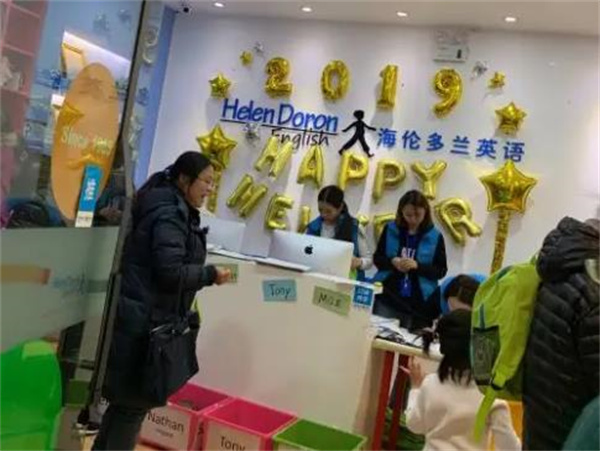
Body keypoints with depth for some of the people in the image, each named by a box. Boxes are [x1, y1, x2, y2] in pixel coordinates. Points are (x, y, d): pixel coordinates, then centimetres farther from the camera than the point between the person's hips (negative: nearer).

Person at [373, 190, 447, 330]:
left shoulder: (435, 237, -2)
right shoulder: (390, 229, 2)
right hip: (387, 298, 1)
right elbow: (377, 258, 7)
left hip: (418, 304, -1)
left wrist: (417, 266, -17)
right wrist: (392, 262, -14)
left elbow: (441, 270, -1)